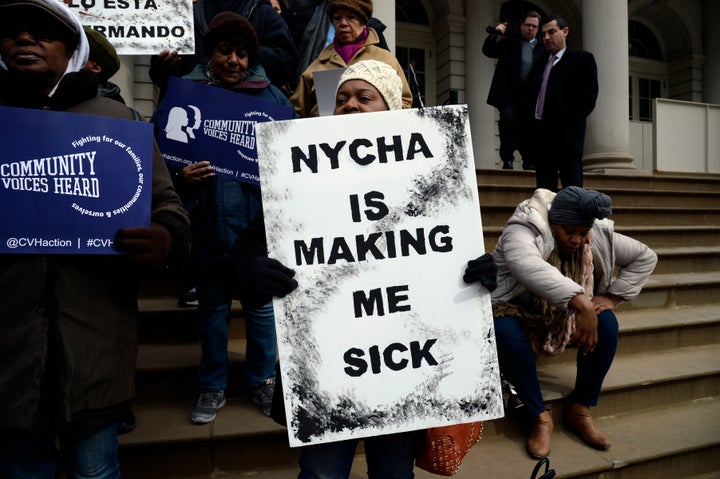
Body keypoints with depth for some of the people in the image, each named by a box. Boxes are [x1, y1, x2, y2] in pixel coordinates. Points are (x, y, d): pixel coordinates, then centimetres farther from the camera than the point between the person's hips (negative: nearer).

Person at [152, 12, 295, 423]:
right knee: (213, 307, 13)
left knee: (262, 305, 10)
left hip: (258, 220, 0)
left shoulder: (272, 97, 4)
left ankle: (264, 382, 30)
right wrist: (179, 177, -14)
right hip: (207, 222, 1)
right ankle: (213, 388, 31)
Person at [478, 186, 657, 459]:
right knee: (504, 330, -37)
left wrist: (614, 297, -9)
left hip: (564, 317, 5)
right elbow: (527, 265, -50)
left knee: (606, 323, -21)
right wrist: (581, 302, -59)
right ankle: (540, 417, -20)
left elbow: (645, 257, 3)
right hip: (516, 312, -4)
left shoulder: (599, 237, -9)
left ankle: (579, 410, -8)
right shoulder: (523, 230, -28)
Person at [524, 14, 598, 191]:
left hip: (566, 135, -5)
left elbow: (589, 96, -3)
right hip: (541, 136, 5)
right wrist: (531, 121, 3)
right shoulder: (540, 63, 24)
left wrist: (566, 120, -14)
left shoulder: (582, 59, 8)